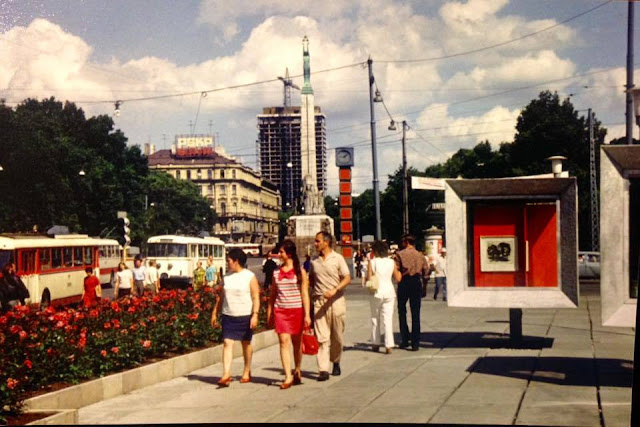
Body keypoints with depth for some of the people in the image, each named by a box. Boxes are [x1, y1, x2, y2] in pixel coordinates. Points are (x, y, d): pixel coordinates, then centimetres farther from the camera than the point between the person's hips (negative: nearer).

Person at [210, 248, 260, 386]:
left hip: (245, 316, -3)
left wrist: (255, 315, -17)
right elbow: (221, 297, 16)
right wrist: (214, 313, 14)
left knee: (246, 343, 10)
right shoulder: (227, 277, 9)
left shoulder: (250, 277, -5)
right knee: (227, 343, -8)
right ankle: (226, 374, -14)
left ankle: (247, 372, 25)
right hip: (228, 316, 3)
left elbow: (256, 298, -8)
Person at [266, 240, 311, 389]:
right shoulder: (276, 272, 8)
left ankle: (297, 371, 29)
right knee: (284, 342, -9)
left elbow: (305, 294, -4)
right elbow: (273, 294, 13)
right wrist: (269, 313, 12)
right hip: (280, 311, 2)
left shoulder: (300, 272, -1)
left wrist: (307, 314, -10)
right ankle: (288, 376, -11)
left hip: (297, 310, -2)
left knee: (297, 343, 9)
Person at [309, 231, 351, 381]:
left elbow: (347, 279, -7)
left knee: (337, 336, 7)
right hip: (319, 301, 2)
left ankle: (336, 362, 29)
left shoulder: (337, 258, -1)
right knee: (321, 337, -6)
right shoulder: (314, 261, 11)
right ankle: (323, 370, -9)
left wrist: (334, 290, -19)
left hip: (336, 300, -2)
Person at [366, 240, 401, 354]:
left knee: (375, 319, 14)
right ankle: (389, 346, -5)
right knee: (388, 319, 2)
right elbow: (397, 278, 4)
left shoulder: (372, 262, -8)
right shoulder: (391, 262, -1)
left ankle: (376, 344, 19)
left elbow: (369, 279, -10)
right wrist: (398, 269, 20)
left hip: (377, 293, -2)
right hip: (389, 291, 2)